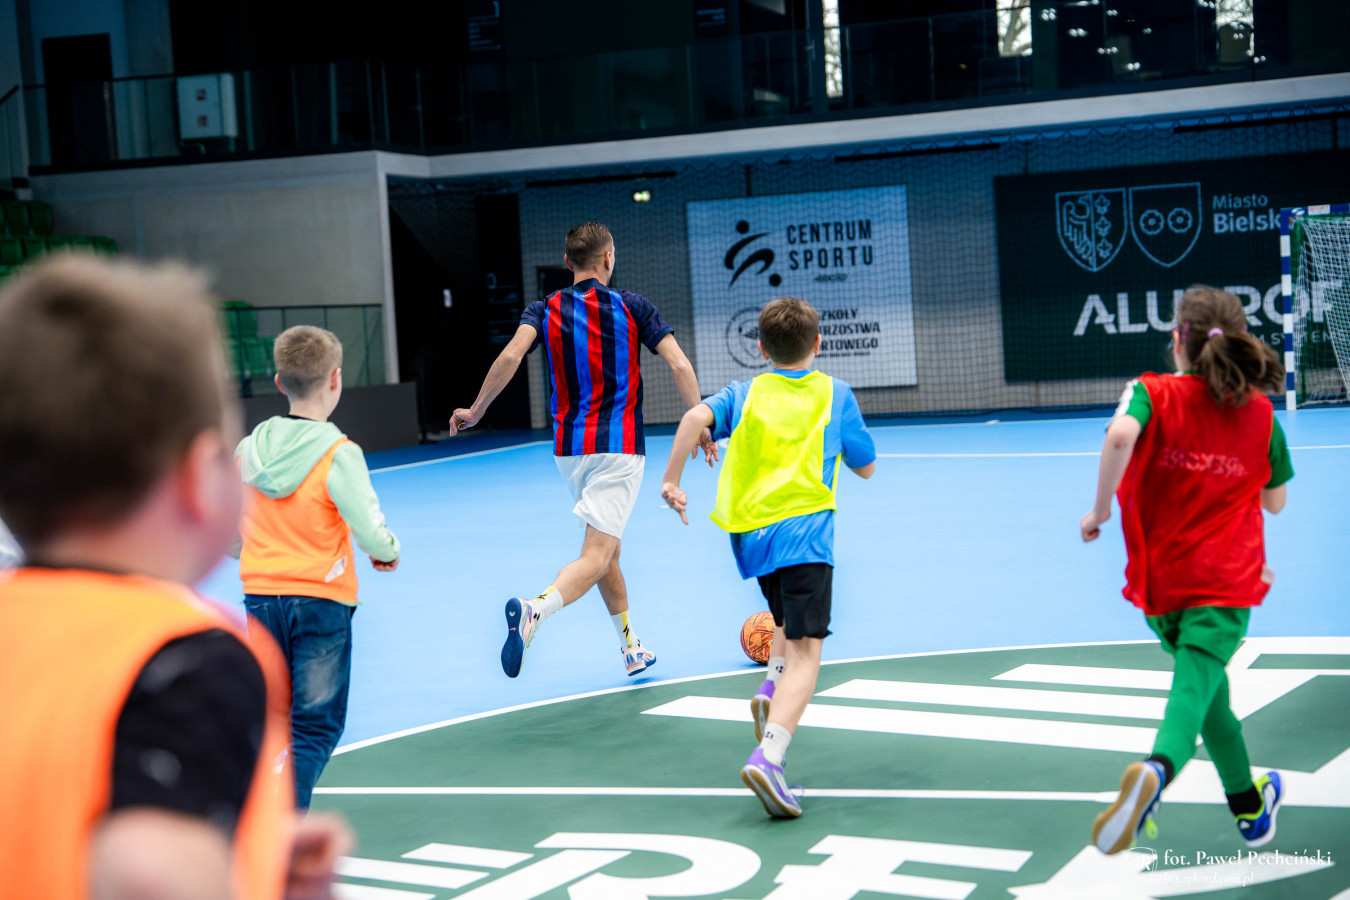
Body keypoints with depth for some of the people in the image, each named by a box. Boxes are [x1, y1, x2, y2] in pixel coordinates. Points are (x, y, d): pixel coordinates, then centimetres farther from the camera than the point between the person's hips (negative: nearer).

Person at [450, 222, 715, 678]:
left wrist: (476, 411, -5)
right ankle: (535, 610, -39)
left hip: (570, 448, 4)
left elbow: (511, 356, -14)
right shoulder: (633, 306, 0)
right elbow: (679, 366, -8)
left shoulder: (545, 309, 4)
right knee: (595, 558, -12)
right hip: (619, 446, -4)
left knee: (607, 551, 21)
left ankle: (631, 649, 31)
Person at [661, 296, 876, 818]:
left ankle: (772, 687, 8)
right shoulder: (835, 394, 12)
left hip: (748, 532, 4)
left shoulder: (745, 395, 13)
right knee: (805, 648, -11)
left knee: (790, 618, 32)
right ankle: (768, 756, -30)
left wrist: (671, 479, -4)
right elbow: (866, 468, 19)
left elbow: (697, 416, -8)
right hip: (803, 528, -4)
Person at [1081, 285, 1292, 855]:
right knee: (1194, 689, -13)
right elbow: (1274, 502, 10)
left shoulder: (1152, 393, -5)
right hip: (1227, 582, -1)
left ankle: (1249, 806, 37)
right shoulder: (1260, 413, 2)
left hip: (1159, 581, 1)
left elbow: (1121, 434, -28)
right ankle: (1158, 769, -45)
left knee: (1206, 685, 21)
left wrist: (1100, 509, -18)